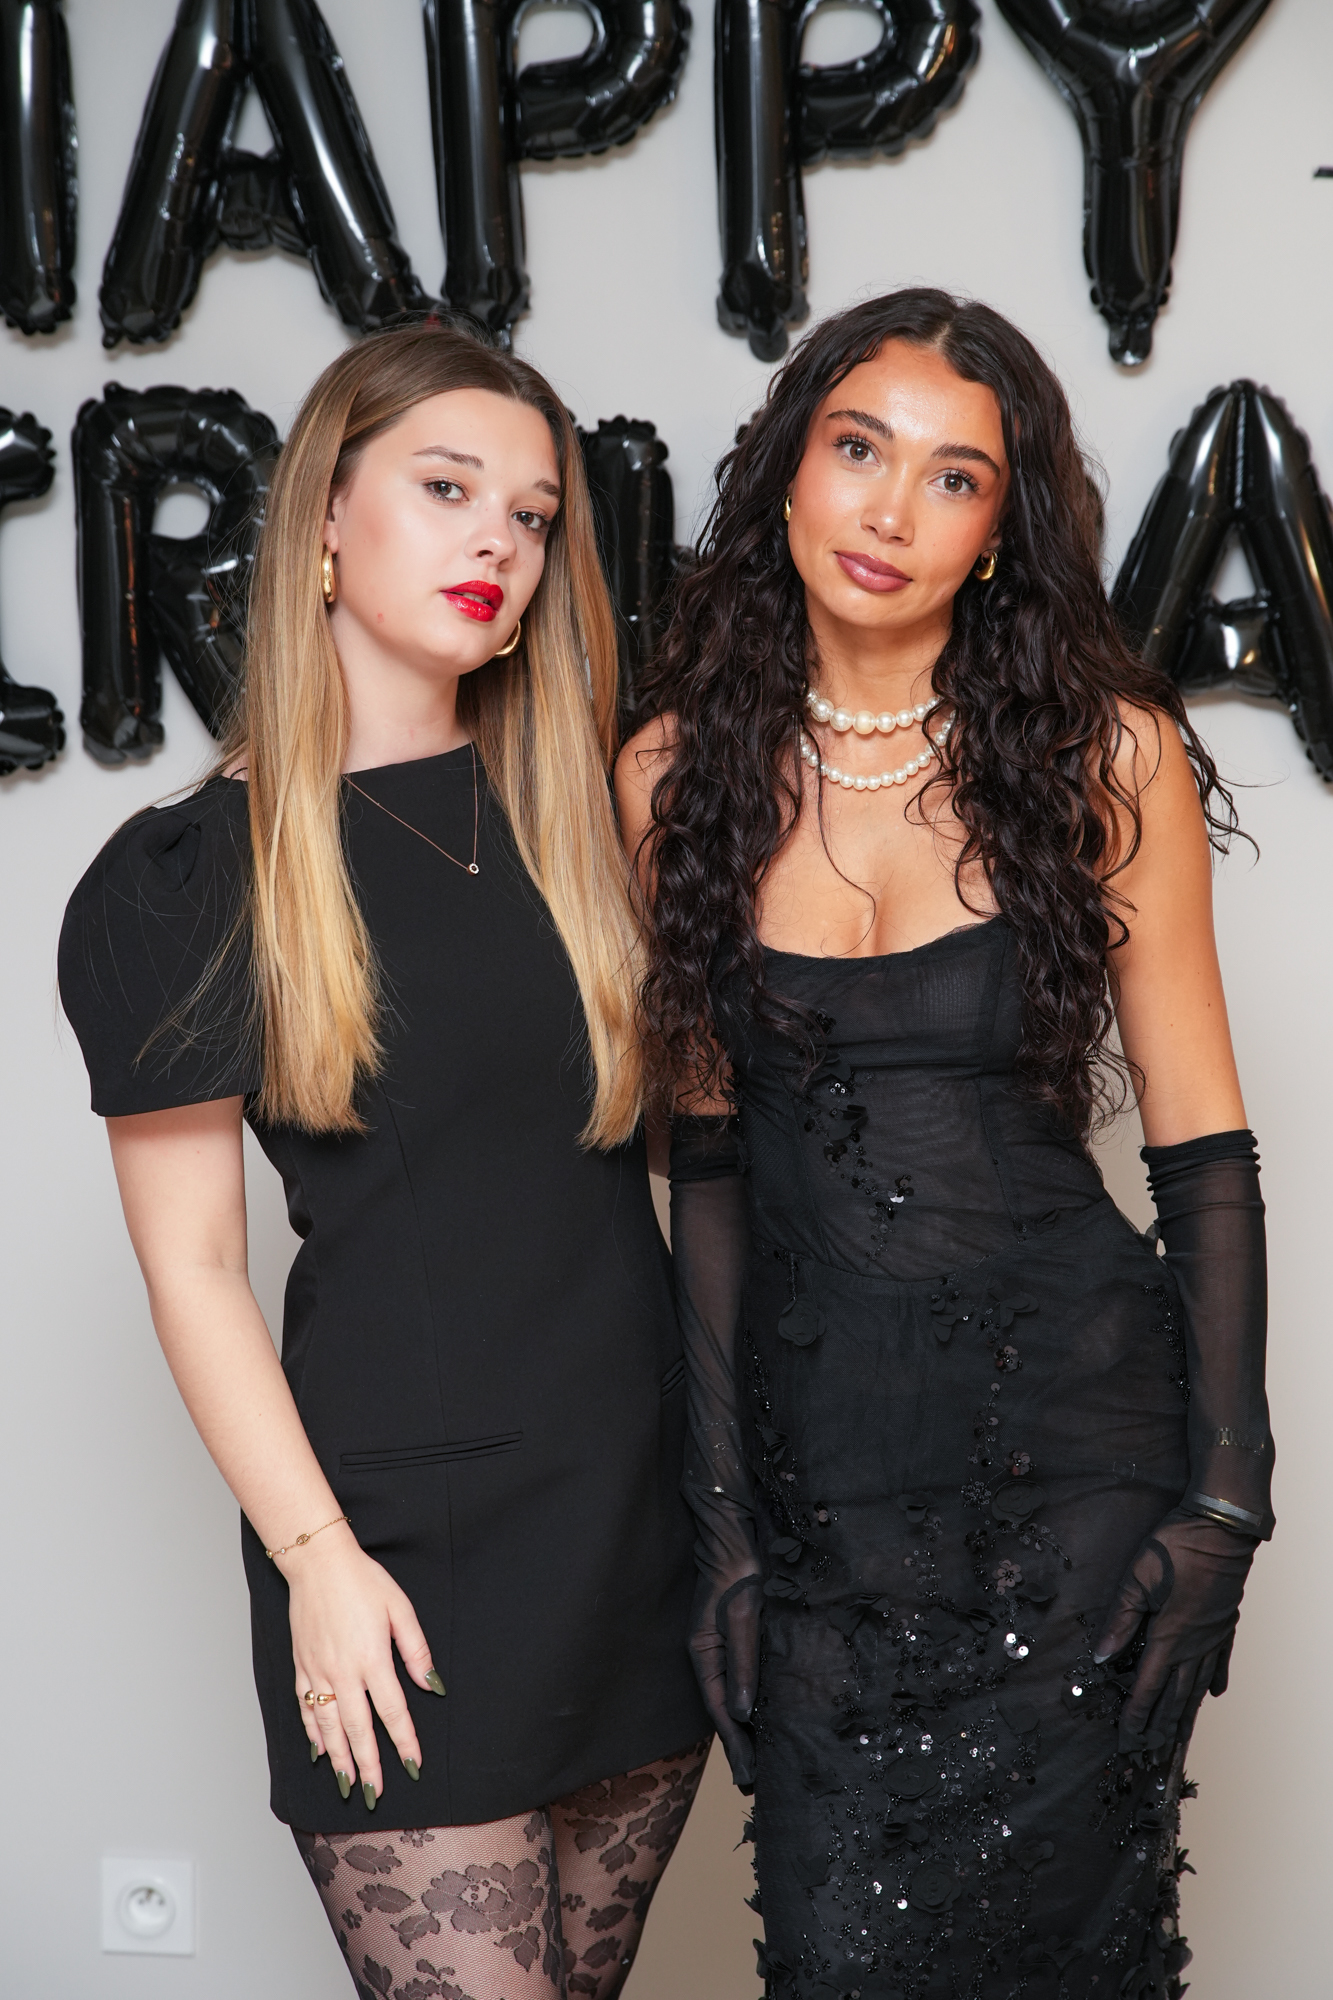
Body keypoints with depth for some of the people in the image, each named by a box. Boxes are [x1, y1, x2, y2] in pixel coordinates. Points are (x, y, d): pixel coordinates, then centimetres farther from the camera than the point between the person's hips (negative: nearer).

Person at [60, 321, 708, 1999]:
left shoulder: (572, 809, 11)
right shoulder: (188, 878, -3)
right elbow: (192, 1267, -4)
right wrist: (317, 1559, -10)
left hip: (643, 1501, 5)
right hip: (408, 1530, -5)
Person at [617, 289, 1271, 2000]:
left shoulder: (1109, 755, -5)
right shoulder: (681, 772, 2)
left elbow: (1202, 1147, -2)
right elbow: (711, 1160, 6)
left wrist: (1225, 1493, -7)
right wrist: (722, 1510, 4)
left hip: (1074, 1439, -2)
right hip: (813, 1445, 2)